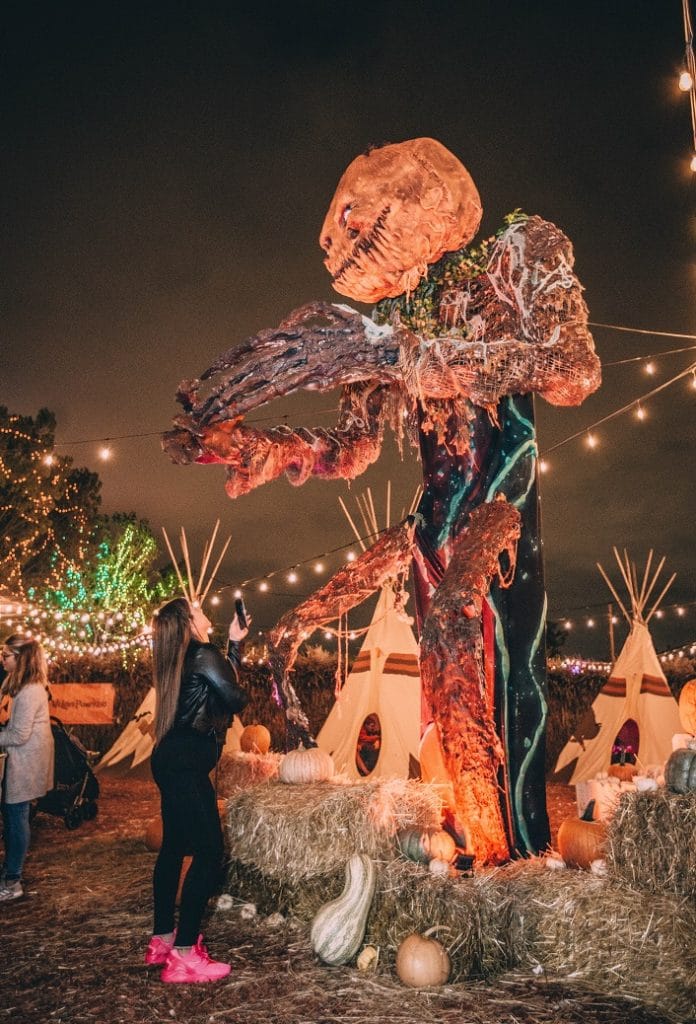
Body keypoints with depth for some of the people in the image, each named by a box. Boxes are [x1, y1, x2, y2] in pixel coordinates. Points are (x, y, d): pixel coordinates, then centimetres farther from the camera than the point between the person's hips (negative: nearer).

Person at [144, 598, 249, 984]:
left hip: (173, 762, 10)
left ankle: (163, 938, 27)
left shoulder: (184, 659, 15)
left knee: (174, 847, 16)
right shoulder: (203, 655, -13)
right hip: (186, 764, -10)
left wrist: (234, 642, 28)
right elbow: (235, 698, -12)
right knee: (209, 852, -7)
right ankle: (183, 955, -5)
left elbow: (224, 677, 26)